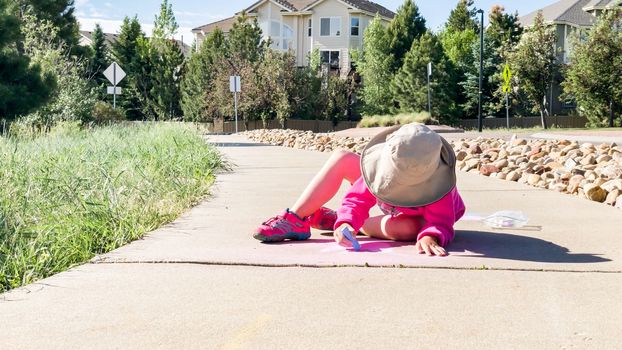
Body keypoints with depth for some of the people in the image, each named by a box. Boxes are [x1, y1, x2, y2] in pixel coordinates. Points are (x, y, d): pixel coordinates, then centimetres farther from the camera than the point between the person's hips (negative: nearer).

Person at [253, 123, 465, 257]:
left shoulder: (439, 188, -42)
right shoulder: (383, 163, -32)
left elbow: (441, 223, -44)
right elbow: (359, 198, -30)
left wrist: (430, 237, -68)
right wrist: (347, 221, -51)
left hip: (420, 218, -3)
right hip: (393, 208, 3)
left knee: (405, 228, -43)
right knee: (342, 159, -17)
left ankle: (336, 221, -18)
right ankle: (295, 219, -19)